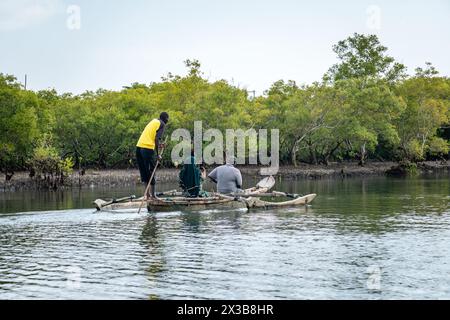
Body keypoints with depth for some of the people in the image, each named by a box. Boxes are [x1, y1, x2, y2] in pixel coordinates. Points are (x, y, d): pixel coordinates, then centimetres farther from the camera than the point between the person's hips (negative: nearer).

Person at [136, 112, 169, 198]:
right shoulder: (162, 124, 1)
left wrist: (158, 144, 36)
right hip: (148, 148, -7)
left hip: (139, 146, 7)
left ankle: (147, 194, 14)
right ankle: (153, 194, 4)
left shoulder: (153, 121, 24)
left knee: (144, 171, 13)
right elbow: (157, 139, -12)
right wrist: (157, 154, -11)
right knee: (151, 171, 1)